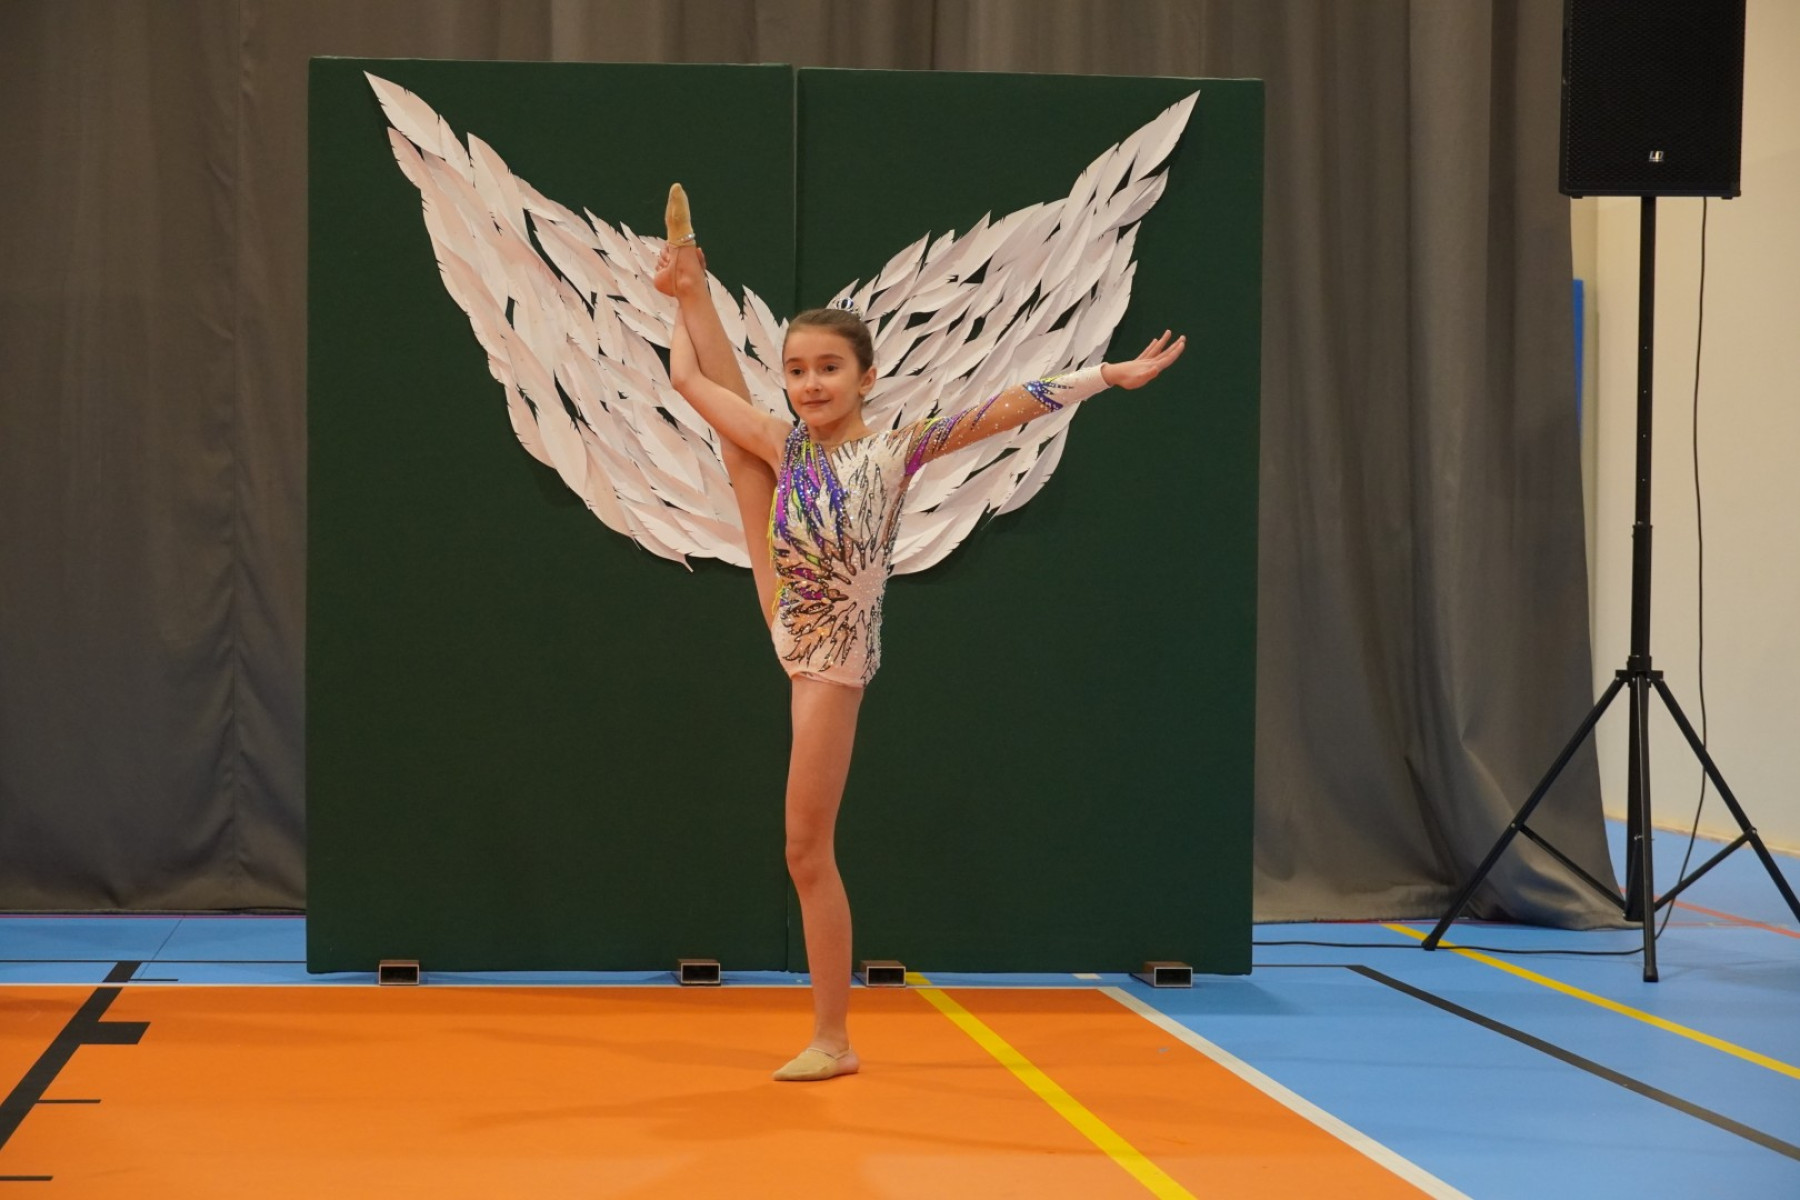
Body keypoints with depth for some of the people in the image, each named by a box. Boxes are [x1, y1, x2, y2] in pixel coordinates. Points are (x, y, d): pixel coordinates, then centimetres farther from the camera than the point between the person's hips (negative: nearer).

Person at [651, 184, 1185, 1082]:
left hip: (834, 658, -5)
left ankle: (832, 1037, 6)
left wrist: (1108, 376, -25)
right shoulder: (787, 448, -4)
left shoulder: (892, 453, -15)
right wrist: (687, 293, 12)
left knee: (807, 849, -3)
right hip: (788, 628, 5)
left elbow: (1000, 411, -21)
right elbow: (692, 381, 5)